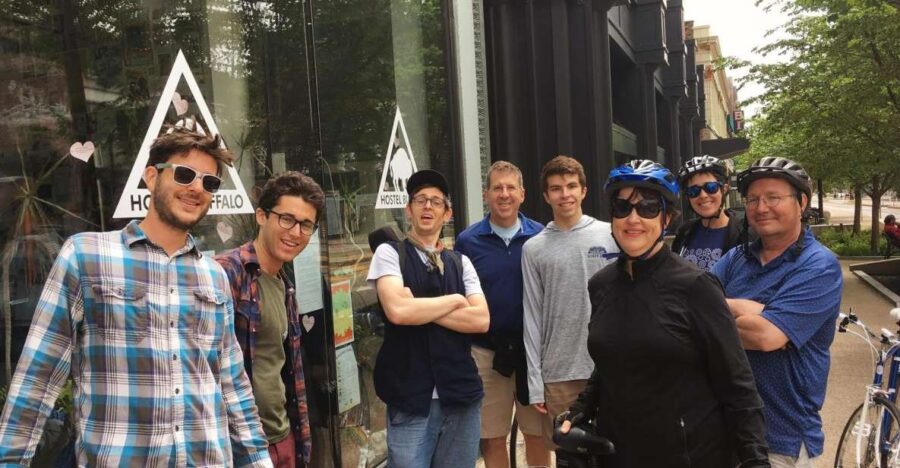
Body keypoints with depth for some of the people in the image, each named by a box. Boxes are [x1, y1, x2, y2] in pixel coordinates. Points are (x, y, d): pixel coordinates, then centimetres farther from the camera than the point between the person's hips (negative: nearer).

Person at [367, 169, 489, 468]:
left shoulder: (460, 262, 9)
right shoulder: (389, 253, -2)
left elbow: (481, 320, -4)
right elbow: (398, 311, -18)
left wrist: (418, 308, -11)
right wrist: (455, 300, -6)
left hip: (461, 393, 4)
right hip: (409, 398, -3)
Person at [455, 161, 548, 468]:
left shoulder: (540, 237, -2)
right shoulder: (468, 241, -3)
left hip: (534, 349, 1)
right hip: (486, 352, 0)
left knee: (537, 434, 14)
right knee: (492, 438, 12)